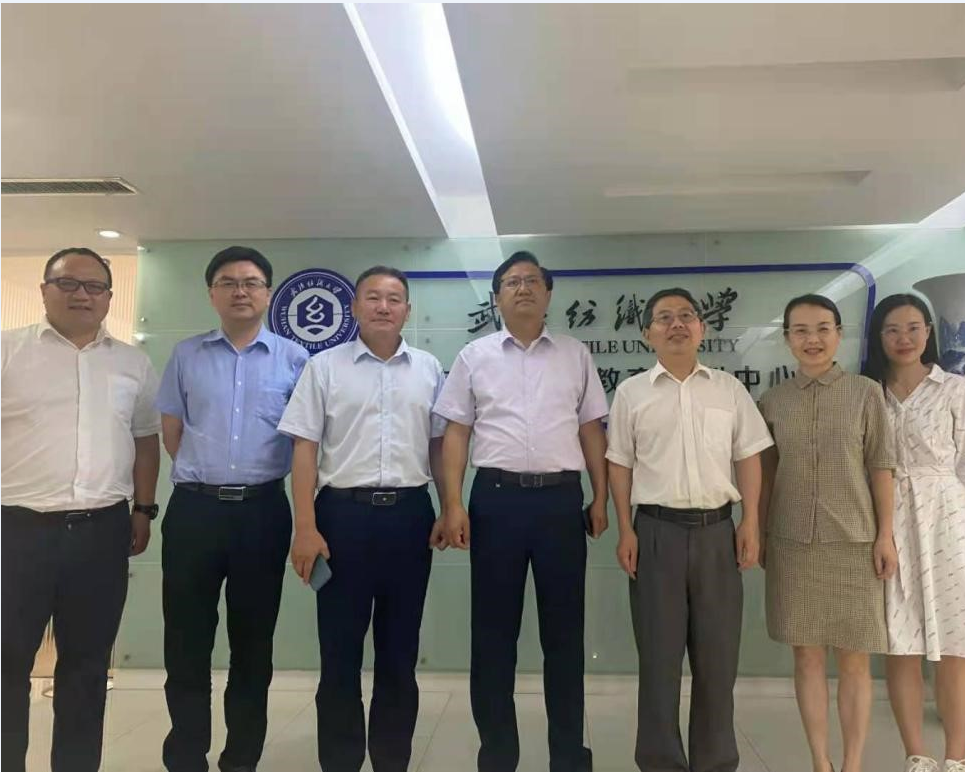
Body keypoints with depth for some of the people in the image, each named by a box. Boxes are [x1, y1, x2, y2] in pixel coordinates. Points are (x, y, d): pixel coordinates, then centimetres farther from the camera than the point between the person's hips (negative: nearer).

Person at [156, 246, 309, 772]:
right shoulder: (186, 355, 7)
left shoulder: (294, 359, 3)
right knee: (186, 642, 7)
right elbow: (171, 430, 11)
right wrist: (205, 474, 8)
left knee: (253, 644, 10)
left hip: (263, 510, 0)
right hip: (193, 508, 1)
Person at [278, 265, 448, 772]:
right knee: (340, 651, 7)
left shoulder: (429, 369, 9)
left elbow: (440, 446, 12)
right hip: (343, 513, -2)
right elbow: (305, 450, -2)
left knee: (400, 652, 12)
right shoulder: (325, 366, 2)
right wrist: (306, 527, -9)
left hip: (410, 515, 2)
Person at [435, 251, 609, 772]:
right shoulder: (474, 356, 6)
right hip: (496, 498, 0)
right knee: (494, 631, 8)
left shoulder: (576, 356, 9)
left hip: (562, 498, 1)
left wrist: (600, 499, 5)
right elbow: (456, 433, 4)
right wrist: (453, 505, -5)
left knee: (564, 630, 9)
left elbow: (591, 430, 10)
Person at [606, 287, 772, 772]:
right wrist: (626, 531, -3)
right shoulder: (631, 393, 4)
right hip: (657, 530, -1)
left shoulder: (729, 389, 7)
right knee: (659, 653, 6)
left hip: (717, 529, 2)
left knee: (717, 654, 8)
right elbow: (620, 464, 4)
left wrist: (750, 524, 0)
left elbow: (748, 458, 8)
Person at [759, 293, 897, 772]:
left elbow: (880, 468, 0)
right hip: (793, 545, 1)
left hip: (854, 542, -1)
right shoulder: (772, 402, 3)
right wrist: (761, 535, 8)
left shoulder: (866, 394, -1)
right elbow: (766, 475, 7)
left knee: (854, 660, 6)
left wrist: (885, 534, -3)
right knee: (807, 656, 8)